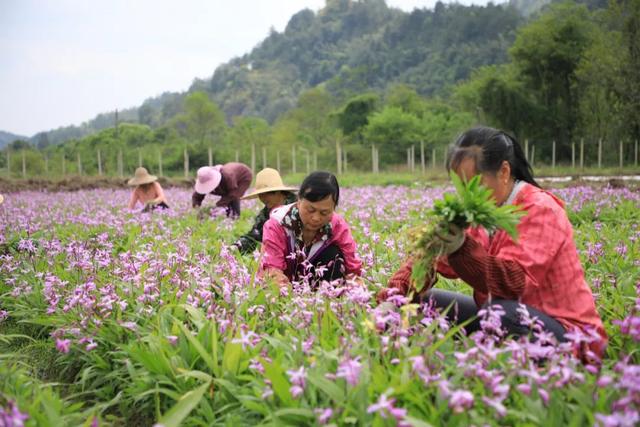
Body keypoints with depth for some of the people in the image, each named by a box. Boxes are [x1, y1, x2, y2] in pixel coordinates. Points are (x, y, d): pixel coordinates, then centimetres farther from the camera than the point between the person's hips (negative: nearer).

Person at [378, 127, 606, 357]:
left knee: (501, 310, -36)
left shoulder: (539, 210, -18)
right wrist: (394, 292, -22)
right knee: (424, 300, -1)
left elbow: (516, 283, -32)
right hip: (497, 318, 7)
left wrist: (463, 250, -46)